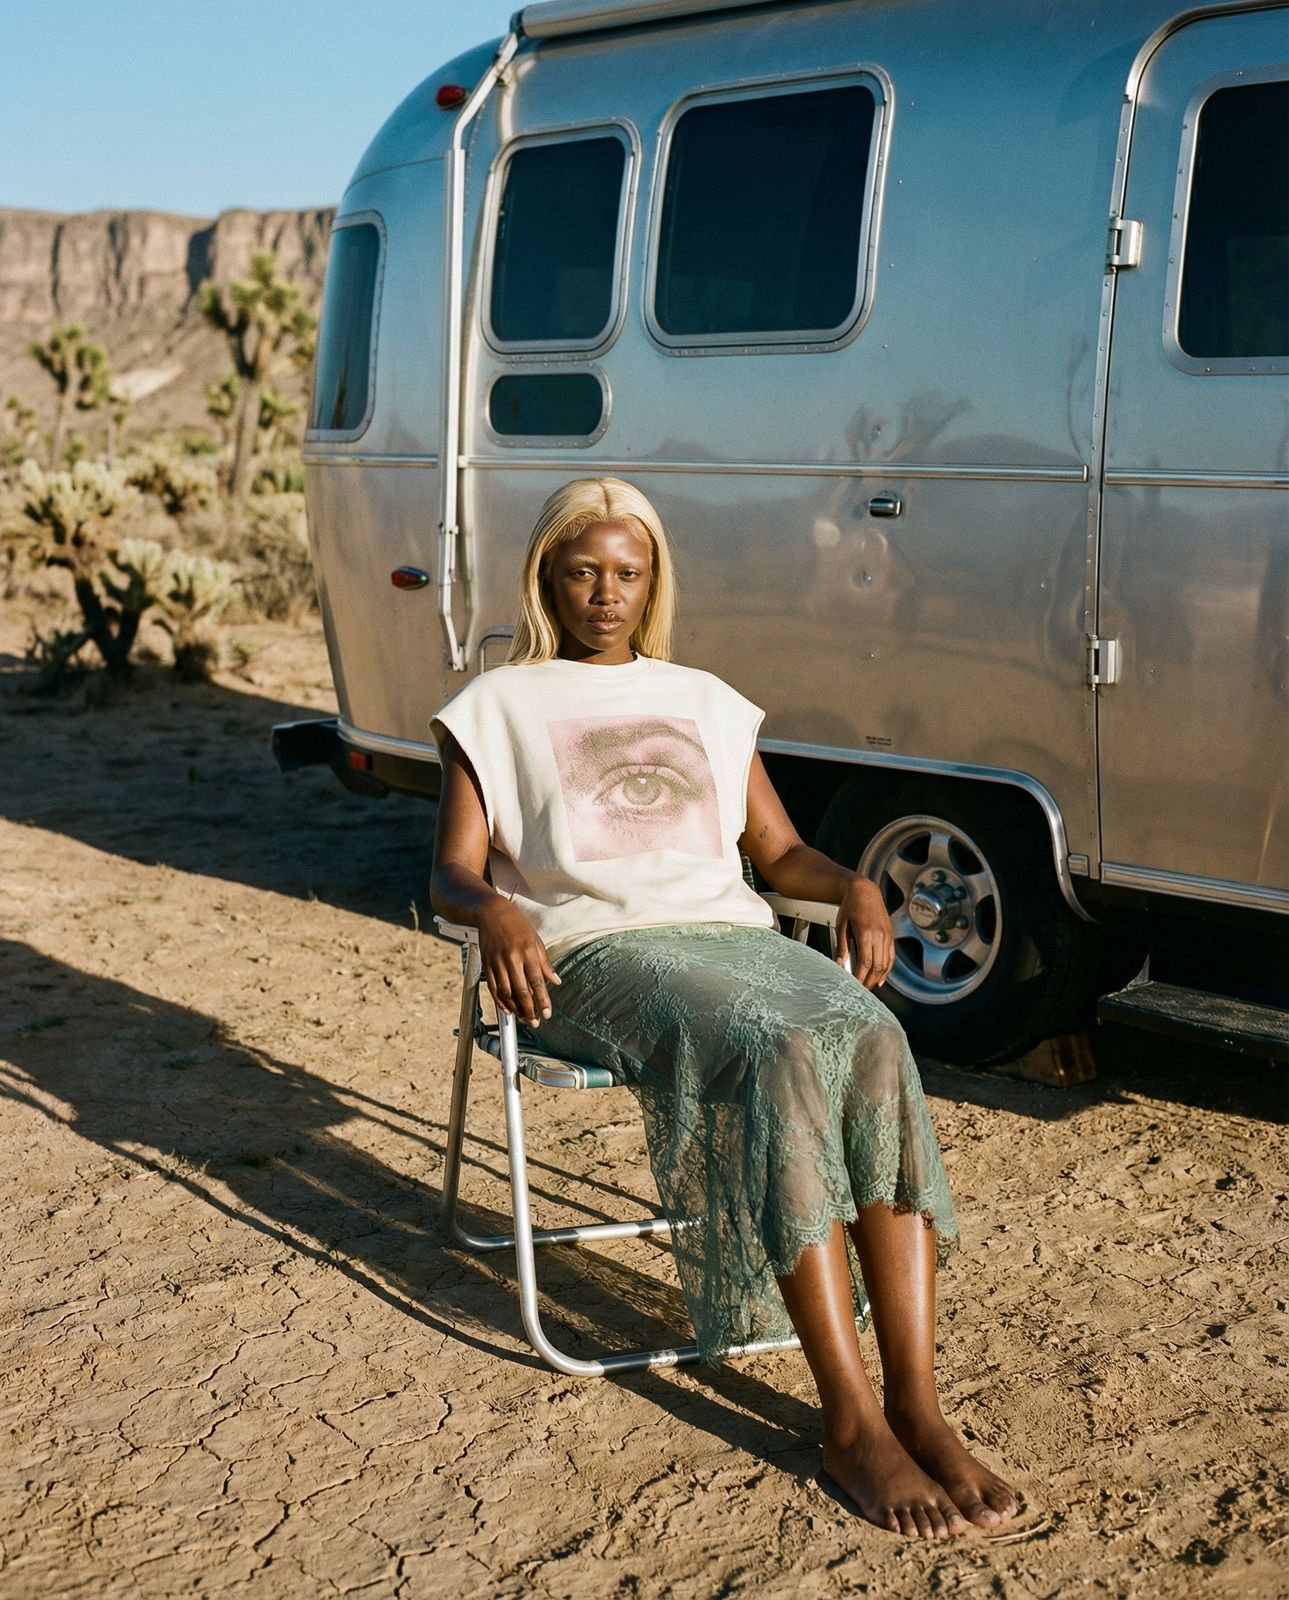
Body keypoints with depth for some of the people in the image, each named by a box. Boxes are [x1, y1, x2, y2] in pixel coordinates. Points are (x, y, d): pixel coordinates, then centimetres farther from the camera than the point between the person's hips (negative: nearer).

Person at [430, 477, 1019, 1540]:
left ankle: (919, 1403, -33)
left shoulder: (706, 702, 26)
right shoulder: (500, 707, 15)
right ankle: (850, 1420, -33)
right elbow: (451, 875, 6)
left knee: (875, 1040, -30)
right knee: (778, 1055, -35)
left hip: (736, 933, 4)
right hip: (600, 949, -4)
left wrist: (852, 885, 1)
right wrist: (496, 913, -19)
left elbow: (779, 851, 24)